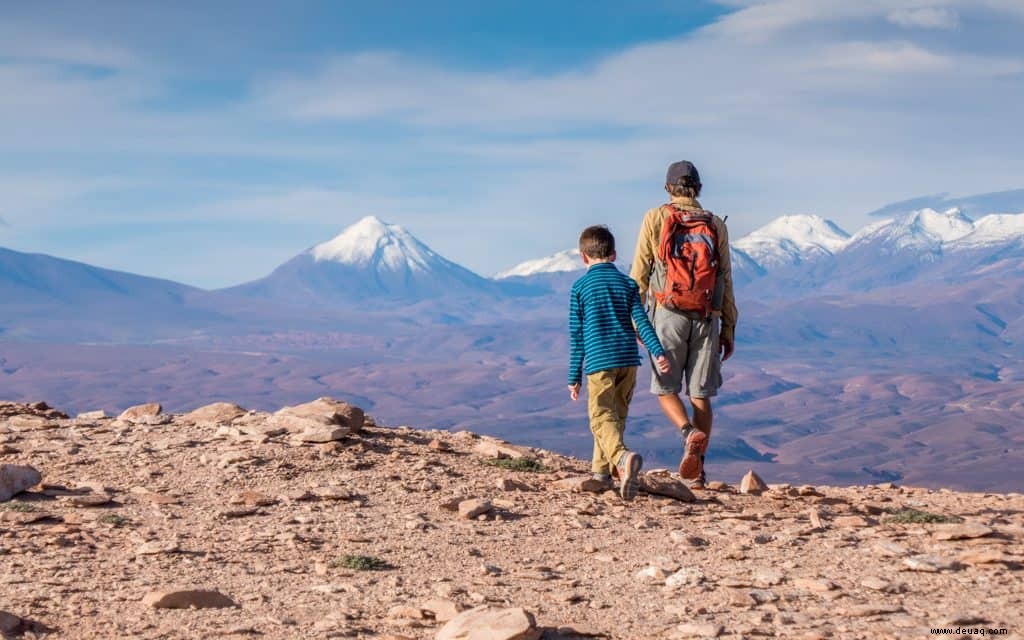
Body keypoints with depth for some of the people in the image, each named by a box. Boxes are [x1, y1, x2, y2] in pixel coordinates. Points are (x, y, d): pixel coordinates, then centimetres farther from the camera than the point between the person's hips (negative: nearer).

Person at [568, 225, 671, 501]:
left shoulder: (580, 287, 1)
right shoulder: (628, 284, 9)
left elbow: (576, 336, 2)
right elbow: (641, 320, -2)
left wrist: (574, 377, 7)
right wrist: (658, 352, -5)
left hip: (599, 362, -4)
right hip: (628, 359, 4)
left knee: (602, 417, -9)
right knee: (617, 415, 16)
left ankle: (623, 458, -37)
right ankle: (601, 471, 21)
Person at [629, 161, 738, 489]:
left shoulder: (655, 218, 2)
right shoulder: (716, 225, 9)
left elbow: (639, 275, 0)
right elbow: (726, 281, 8)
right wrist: (729, 331, 12)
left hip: (668, 315, -2)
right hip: (706, 319, 2)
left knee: (666, 390, 7)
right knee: (700, 394, 7)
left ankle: (690, 433, -22)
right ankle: (697, 471, 2)